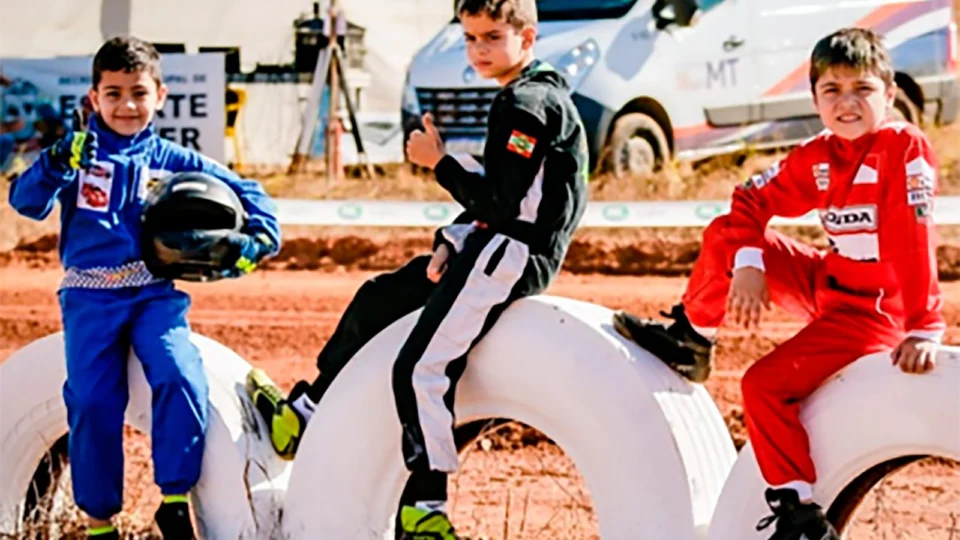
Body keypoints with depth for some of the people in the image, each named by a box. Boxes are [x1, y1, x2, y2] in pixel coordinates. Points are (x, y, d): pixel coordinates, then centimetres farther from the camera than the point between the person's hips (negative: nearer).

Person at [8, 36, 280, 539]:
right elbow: (26, 201, -10)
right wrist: (56, 164, -28)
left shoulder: (171, 159, 8)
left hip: (156, 293, 1)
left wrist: (257, 236, -4)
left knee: (180, 378, -23)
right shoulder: (79, 151, 4)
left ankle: (175, 500, -8)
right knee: (91, 400, -15)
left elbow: (244, 193, 14)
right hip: (89, 296, -1)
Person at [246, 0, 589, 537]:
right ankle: (300, 417, 30)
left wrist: (441, 161, -10)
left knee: (422, 369, -18)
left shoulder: (529, 104, -16)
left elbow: (500, 201, -21)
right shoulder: (523, 98, 16)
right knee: (376, 300, 20)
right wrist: (453, 240, 6)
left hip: (508, 255, -11)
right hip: (492, 249, 11)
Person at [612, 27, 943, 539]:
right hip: (825, 282, 7)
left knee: (765, 382, -20)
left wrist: (924, 329, -32)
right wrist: (748, 264, -15)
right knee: (723, 236, 2)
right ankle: (689, 338, 17)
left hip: (873, 310, -7)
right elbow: (751, 200, 4)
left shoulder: (905, 146, -20)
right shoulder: (816, 157, 2)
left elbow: (915, 241, -26)